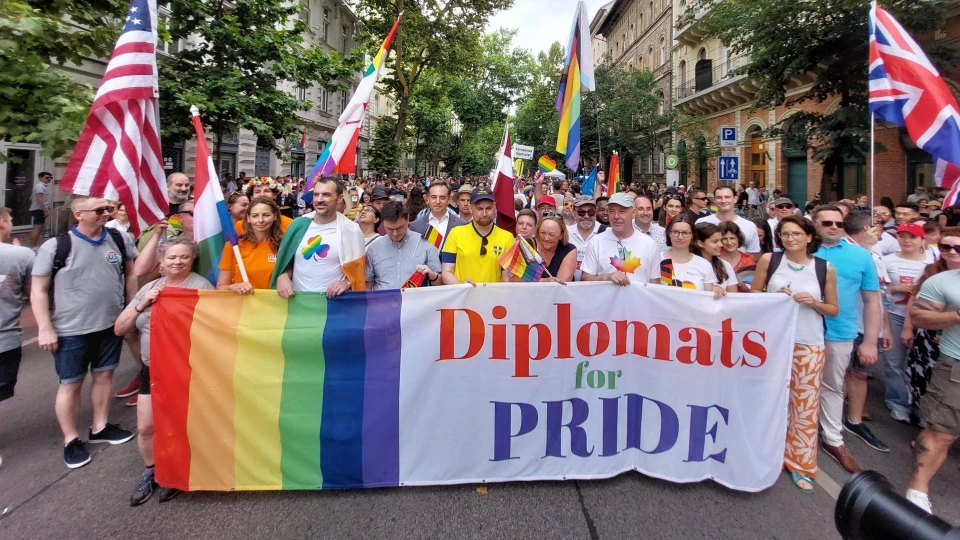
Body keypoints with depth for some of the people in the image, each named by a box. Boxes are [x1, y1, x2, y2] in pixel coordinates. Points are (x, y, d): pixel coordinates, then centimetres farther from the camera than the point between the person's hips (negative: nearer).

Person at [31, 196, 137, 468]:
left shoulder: (118, 239, -1)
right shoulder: (55, 246, -11)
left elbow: (130, 274, 10)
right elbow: (38, 290, -7)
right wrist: (45, 329, -11)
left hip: (111, 325, 4)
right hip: (71, 331, -3)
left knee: (104, 375, 15)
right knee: (71, 384, 8)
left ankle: (99, 427, 33)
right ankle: (70, 439, 24)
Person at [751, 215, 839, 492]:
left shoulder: (825, 268, -1)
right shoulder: (769, 260, -2)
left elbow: (834, 309, 6)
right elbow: (753, 295, 4)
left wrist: (813, 302, -13)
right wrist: (775, 297, -14)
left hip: (809, 345, 0)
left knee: (805, 405, 5)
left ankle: (801, 464, 21)